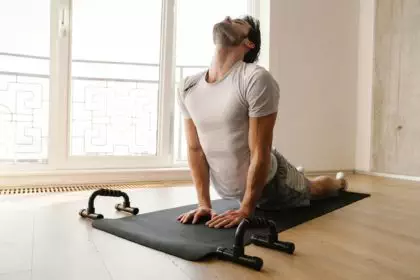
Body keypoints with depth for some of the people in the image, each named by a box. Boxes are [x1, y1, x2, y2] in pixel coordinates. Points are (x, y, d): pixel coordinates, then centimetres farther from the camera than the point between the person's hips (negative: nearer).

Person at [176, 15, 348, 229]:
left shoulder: (256, 79, -30)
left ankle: (339, 182, 63)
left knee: (313, 189, 28)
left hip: (269, 181, -5)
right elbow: (195, 149, -7)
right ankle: (299, 176, 71)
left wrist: (245, 210, -23)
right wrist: (204, 203, -10)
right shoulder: (187, 87, -12)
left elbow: (260, 153, -27)